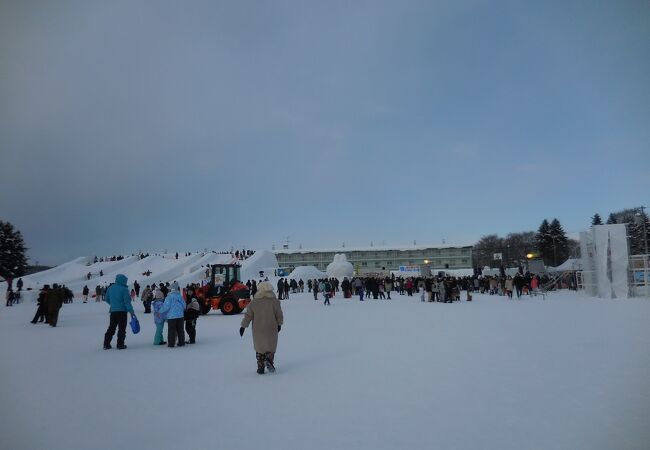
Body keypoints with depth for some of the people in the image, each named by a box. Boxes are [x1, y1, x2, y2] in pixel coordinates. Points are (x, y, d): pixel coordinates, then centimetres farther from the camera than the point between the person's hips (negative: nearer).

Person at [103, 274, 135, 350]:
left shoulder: (111, 288, 7)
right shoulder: (124, 289, -13)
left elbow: (106, 299, 17)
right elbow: (127, 301, -15)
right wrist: (131, 311, -9)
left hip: (113, 311, 6)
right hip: (122, 311, -6)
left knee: (111, 328, 16)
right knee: (122, 328, 2)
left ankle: (106, 344, 17)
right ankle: (120, 345, 4)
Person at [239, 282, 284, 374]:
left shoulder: (254, 303, -3)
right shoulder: (274, 301, -7)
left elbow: (248, 315, -2)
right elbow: (279, 315, -2)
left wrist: (243, 326, 6)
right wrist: (279, 324, 12)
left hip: (258, 330, 1)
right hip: (271, 329, -1)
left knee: (259, 348, 15)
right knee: (271, 347, 13)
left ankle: (260, 367, 13)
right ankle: (269, 359, -13)